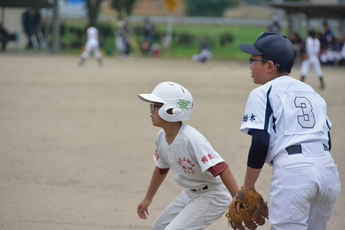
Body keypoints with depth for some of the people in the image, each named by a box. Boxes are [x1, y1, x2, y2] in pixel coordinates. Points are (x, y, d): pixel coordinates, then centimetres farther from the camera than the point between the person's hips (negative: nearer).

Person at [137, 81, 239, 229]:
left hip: (213, 196, -9)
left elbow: (221, 169, -34)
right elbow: (161, 168, 16)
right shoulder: (161, 138, -3)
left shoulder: (191, 139, -30)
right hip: (191, 194, 9)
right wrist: (148, 199, 29)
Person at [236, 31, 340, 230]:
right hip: (328, 167, 7)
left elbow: (260, 143, -7)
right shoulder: (311, 92, 24)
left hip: (292, 169, -7)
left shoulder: (262, 94, 3)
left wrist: (247, 187, -1)